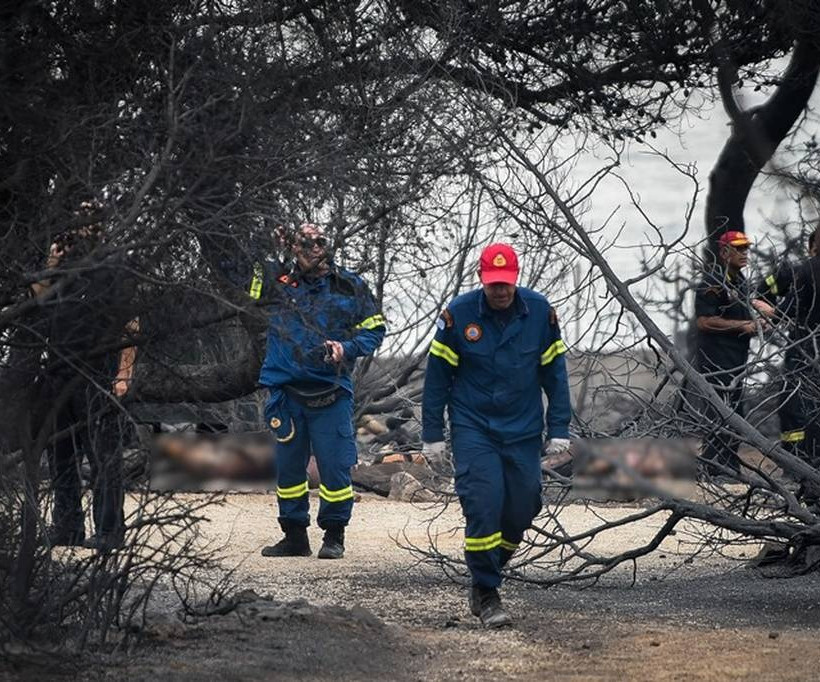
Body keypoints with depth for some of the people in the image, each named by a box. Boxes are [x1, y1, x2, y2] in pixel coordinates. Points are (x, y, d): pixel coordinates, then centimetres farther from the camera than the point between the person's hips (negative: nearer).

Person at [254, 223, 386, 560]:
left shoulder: (349, 286, 4)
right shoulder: (278, 279, 6)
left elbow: (374, 330, 8)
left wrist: (346, 349, -10)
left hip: (331, 391, -2)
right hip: (286, 389, 2)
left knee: (335, 464, -4)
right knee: (288, 464, 9)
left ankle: (334, 535, 8)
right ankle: (294, 535, 20)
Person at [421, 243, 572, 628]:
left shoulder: (539, 311, -3)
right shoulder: (458, 315, -9)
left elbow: (554, 372, 5)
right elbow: (437, 376, 0)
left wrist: (559, 430, 2)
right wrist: (432, 434, 0)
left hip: (523, 432, 3)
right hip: (473, 429, -3)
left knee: (521, 509, 3)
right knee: (483, 505, -14)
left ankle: (490, 568, 30)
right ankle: (485, 595, -5)